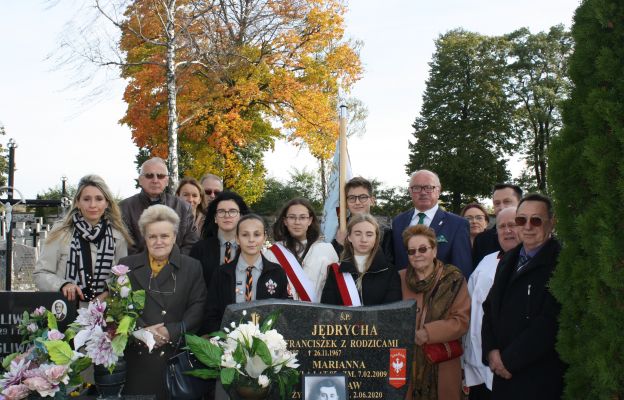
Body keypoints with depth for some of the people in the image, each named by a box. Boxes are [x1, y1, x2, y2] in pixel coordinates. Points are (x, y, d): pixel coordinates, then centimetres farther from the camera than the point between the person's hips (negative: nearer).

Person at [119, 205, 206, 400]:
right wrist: (141, 330, -12)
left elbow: (197, 308, 0)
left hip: (176, 355, 0)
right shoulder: (126, 266, 11)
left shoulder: (192, 267, 8)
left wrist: (171, 331, -13)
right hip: (136, 356, 1)